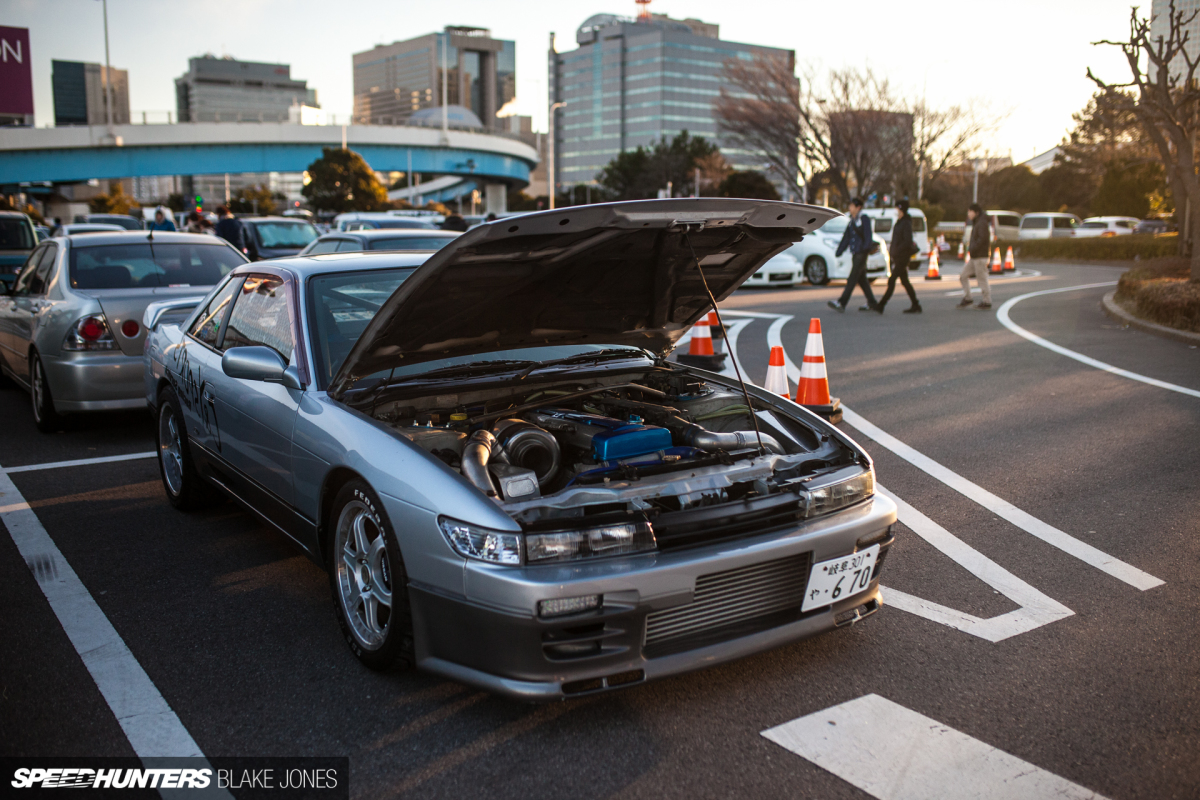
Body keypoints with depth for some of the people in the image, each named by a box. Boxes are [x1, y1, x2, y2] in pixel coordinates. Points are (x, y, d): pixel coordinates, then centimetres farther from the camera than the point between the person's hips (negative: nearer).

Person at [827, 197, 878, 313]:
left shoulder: (864, 219, -7)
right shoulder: (852, 221, 17)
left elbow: (868, 236, -14)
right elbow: (846, 237, 18)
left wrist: (866, 248, -25)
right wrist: (839, 251, 12)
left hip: (862, 252, -9)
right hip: (855, 253, 9)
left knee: (853, 278, -11)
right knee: (861, 279, 11)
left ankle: (842, 303, -17)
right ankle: (872, 303, 18)